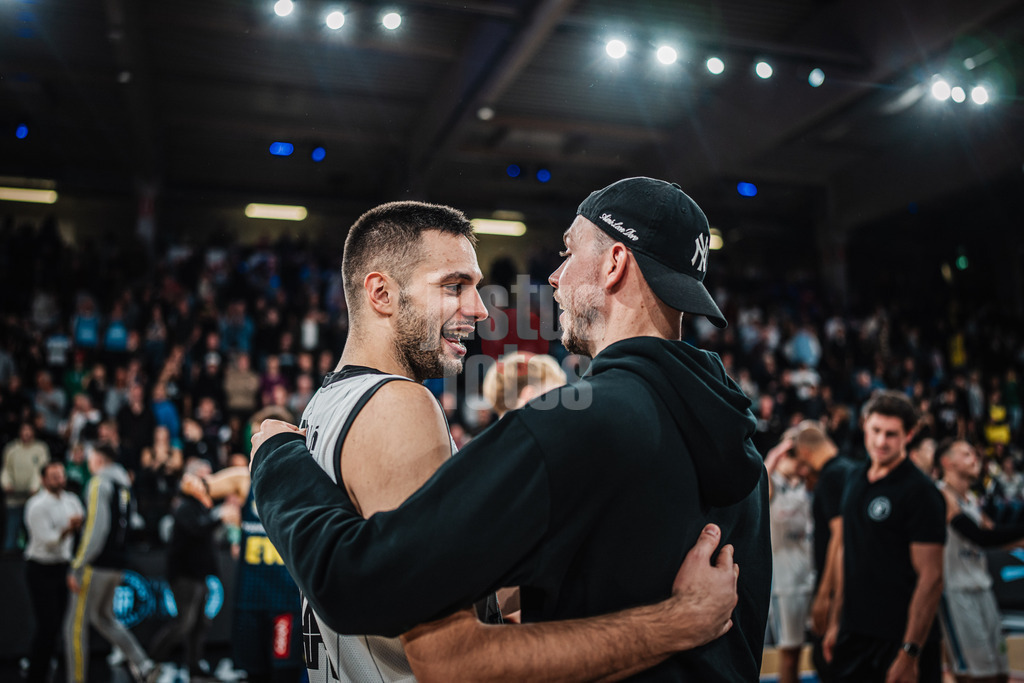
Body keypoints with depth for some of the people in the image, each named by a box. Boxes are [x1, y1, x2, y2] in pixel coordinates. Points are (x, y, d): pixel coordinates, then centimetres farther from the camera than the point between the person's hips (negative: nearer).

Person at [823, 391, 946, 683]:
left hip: (899, 637, -6)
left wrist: (910, 652, -18)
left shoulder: (920, 492, -13)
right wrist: (836, 621, 12)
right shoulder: (856, 478, 7)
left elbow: (930, 577, -16)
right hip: (854, 633, 6)